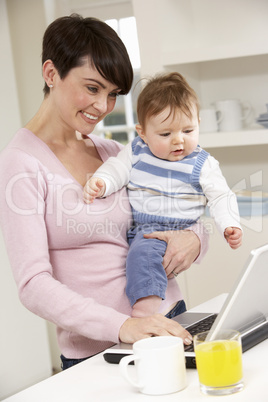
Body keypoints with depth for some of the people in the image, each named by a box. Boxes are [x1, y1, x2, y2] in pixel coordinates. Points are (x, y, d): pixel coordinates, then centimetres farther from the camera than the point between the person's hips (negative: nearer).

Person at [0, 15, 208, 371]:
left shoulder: (112, 152, 13)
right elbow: (34, 285, -15)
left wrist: (194, 239, -4)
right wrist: (121, 326, -27)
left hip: (170, 323, 5)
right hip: (98, 351, -5)